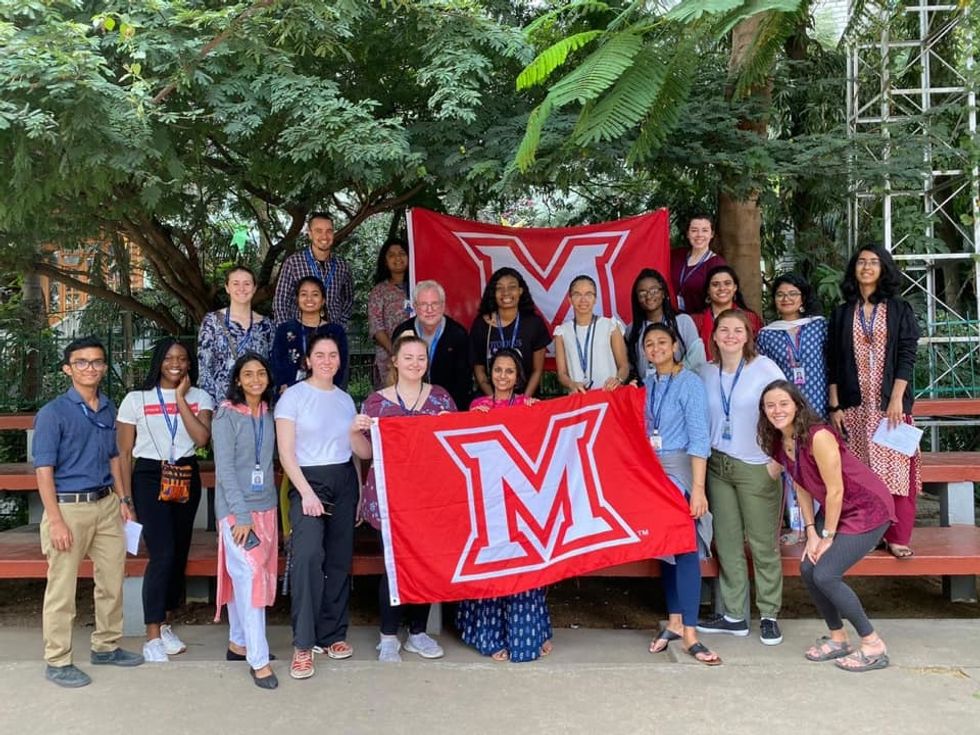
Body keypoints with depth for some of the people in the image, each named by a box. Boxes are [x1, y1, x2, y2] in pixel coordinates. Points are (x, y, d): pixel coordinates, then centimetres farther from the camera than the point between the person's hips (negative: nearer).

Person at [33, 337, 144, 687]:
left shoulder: (108, 409, 8)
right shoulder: (53, 412, -10)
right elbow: (44, 469, -12)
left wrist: (123, 499, 13)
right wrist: (55, 521, -16)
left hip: (106, 505, 6)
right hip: (70, 507, -6)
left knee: (112, 581, 14)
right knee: (62, 589, 3)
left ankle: (106, 646, 31)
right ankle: (57, 662, 17)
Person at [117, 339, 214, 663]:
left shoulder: (199, 397, 4)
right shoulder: (136, 399, -1)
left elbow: (202, 438, -13)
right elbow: (124, 453, 0)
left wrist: (181, 398, -11)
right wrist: (126, 498, -4)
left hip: (187, 480, 3)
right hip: (150, 478, -3)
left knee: (179, 554, 9)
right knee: (162, 555, -12)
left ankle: (166, 626, 26)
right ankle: (152, 639, -2)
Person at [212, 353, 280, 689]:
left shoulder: (269, 413, 7)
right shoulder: (226, 414, -8)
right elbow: (224, 467, -12)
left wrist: (267, 505, 5)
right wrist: (242, 514, -16)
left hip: (265, 506, 5)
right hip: (235, 508, -5)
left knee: (243, 576, 13)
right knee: (249, 574, -10)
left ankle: (238, 643, 27)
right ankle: (258, 659, -5)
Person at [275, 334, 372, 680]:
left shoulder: (345, 400, 13)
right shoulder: (293, 396, -1)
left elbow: (364, 453, 10)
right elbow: (286, 453, -7)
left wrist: (358, 432, -11)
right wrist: (306, 493, -16)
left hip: (344, 482, 5)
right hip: (307, 481, -5)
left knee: (340, 559, 7)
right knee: (308, 555, -22)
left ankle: (332, 634, 20)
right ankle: (302, 644, -16)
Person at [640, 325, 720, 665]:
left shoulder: (690, 383, -7)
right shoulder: (646, 385, 10)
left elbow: (699, 438, -13)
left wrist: (698, 488, -18)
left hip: (680, 471, -5)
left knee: (685, 547, -8)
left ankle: (689, 632, -5)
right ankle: (674, 621, 18)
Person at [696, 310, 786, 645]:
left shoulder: (765, 368, -6)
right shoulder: (706, 373, 7)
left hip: (757, 467, -4)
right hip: (718, 466, 4)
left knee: (763, 544, 1)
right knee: (727, 542, 9)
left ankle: (769, 616, 15)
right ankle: (734, 615, 20)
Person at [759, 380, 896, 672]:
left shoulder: (818, 436, -27)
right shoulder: (779, 443, -2)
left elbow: (835, 490, -22)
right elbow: (802, 488, 6)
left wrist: (827, 537, -13)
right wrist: (811, 533, 1)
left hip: (867, 508, -8)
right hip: (834, 509, 8)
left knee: (825, 575, -15)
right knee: (808, 568, 3)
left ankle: (874, 646, 1)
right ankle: (838, 639, 21)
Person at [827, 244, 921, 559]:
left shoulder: (899, 310, 6)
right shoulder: (841, 314, 9)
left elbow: (907, 355, -1)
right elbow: (833, 363, 7)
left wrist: (897, 398, -11)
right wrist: (834, 406, 1)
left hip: (890, 403, -1)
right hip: (855, 405, 1)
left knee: (894, 467, -2)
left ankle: (897, 537, 5)